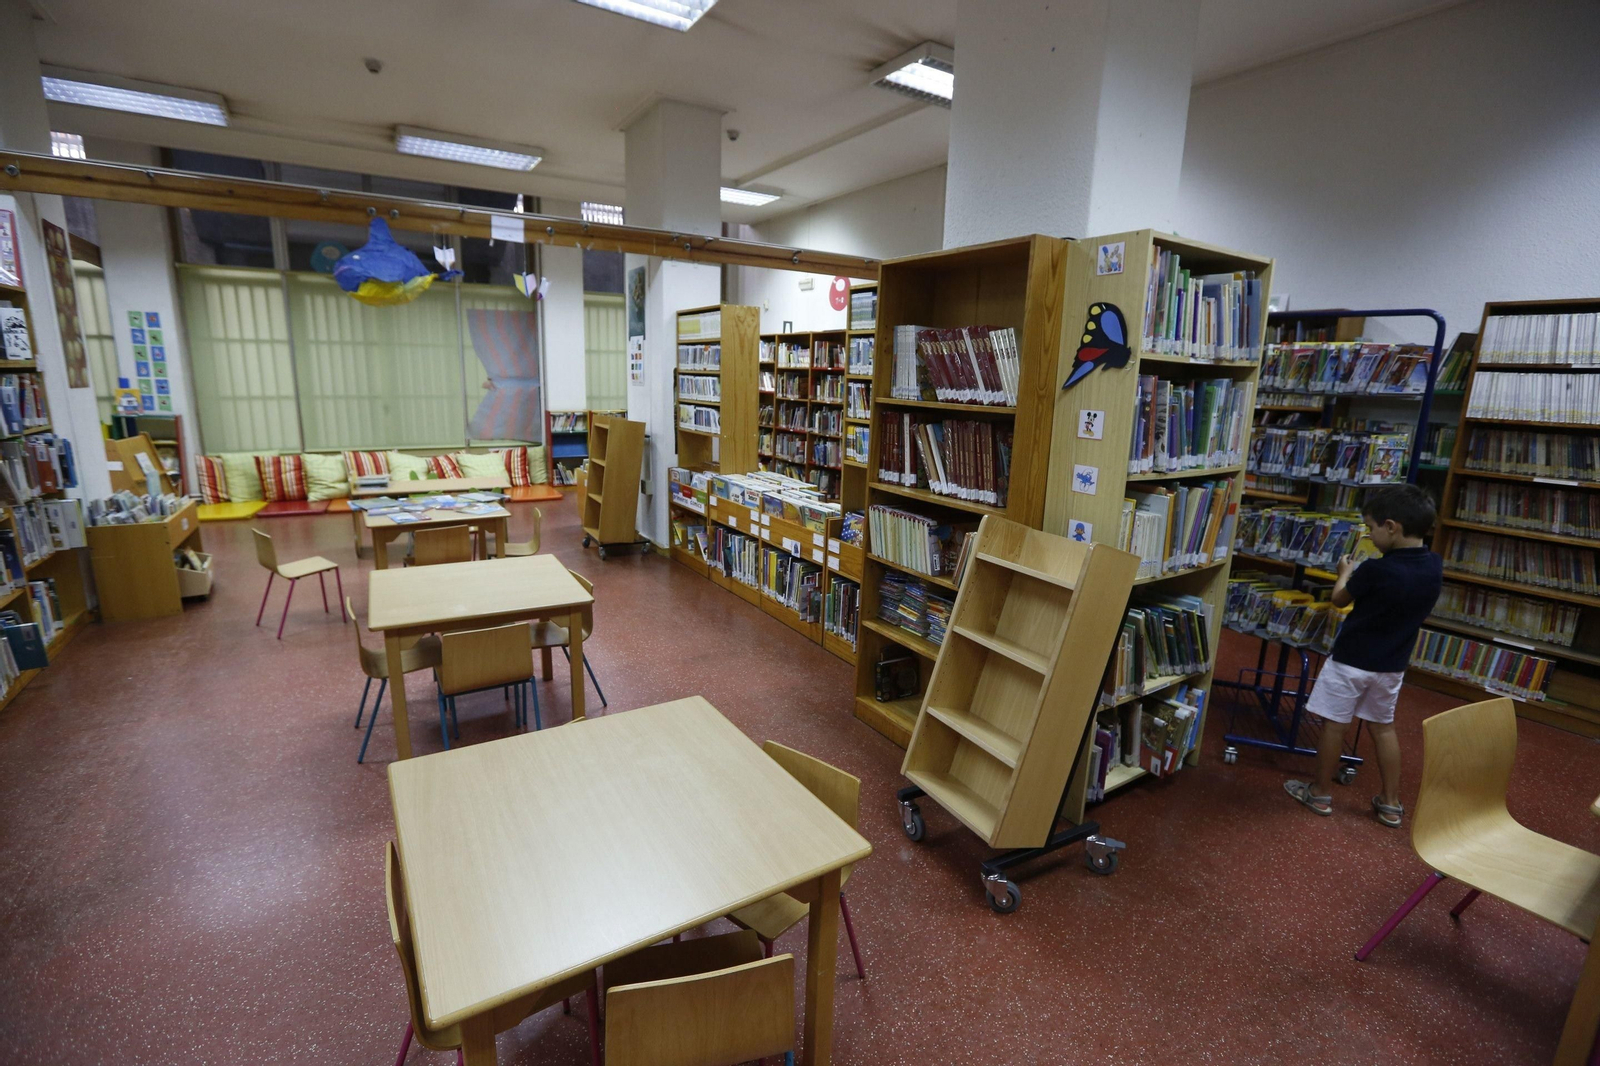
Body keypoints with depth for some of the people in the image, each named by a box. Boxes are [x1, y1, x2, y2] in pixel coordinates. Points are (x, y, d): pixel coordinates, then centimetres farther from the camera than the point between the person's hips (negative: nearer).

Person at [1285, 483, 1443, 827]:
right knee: (1383, 727, 19)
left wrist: (1345, 572, 11)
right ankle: (1391, 803, 26)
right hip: (1392, 665, 6)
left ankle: (1321, 792, 19)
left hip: (1351, 660, -6)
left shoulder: (1375, 570, -24)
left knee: (1334, 724, 7)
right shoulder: (1435, 566, -5)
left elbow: (1340, 599, -6)